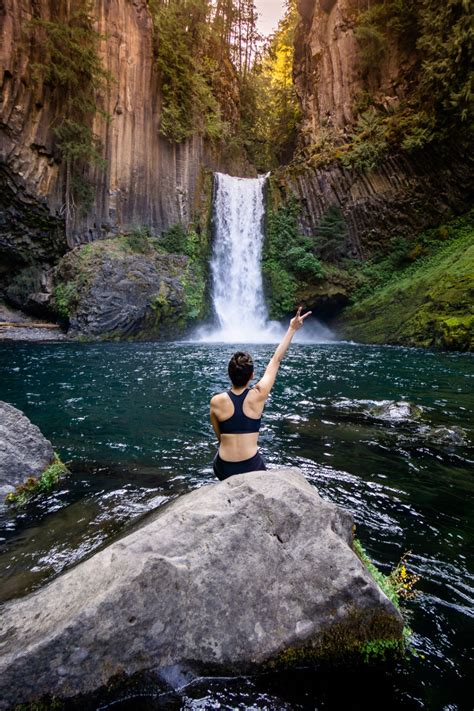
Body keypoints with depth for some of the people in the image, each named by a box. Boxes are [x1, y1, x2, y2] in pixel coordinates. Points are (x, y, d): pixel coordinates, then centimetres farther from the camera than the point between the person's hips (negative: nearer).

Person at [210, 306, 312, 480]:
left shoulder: (216, 401, -11)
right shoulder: (258, 395, -13)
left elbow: (218, 436, 2)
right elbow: (276, 360, -6)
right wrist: (292, 328, 2)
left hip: (224, 469, 1)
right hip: (251, 467, 0)